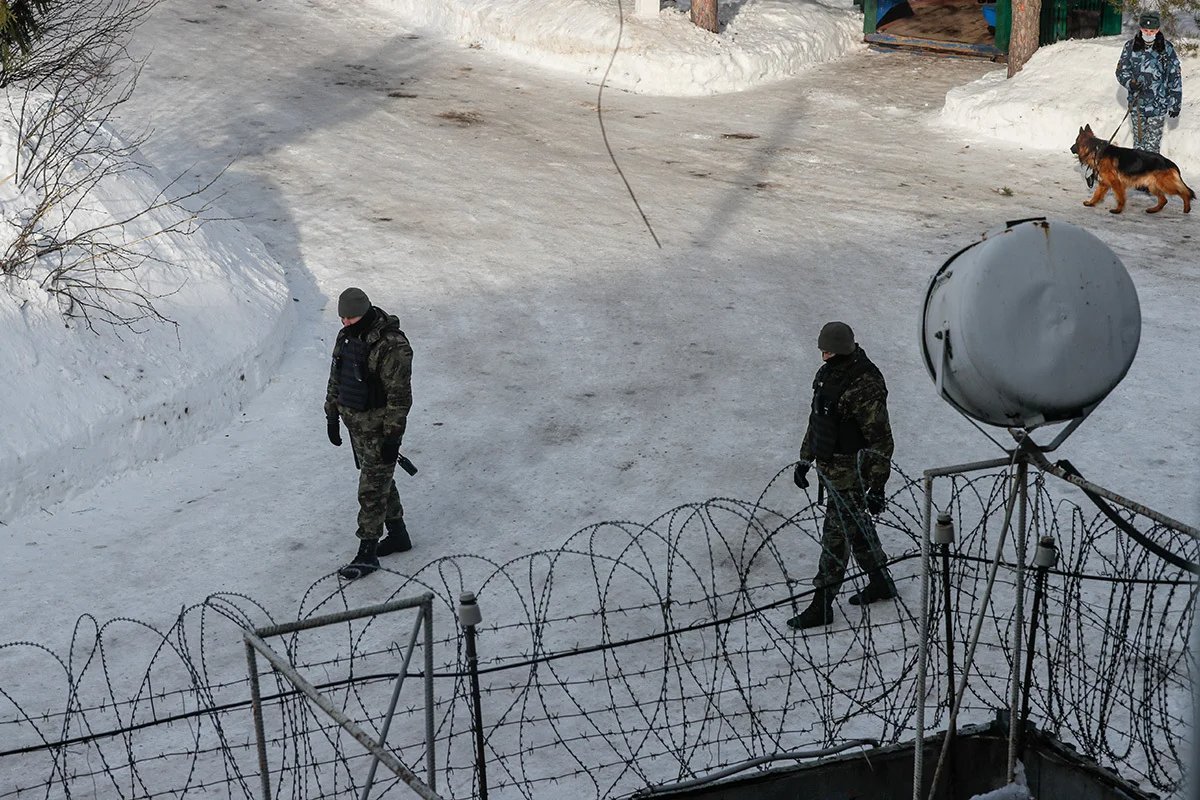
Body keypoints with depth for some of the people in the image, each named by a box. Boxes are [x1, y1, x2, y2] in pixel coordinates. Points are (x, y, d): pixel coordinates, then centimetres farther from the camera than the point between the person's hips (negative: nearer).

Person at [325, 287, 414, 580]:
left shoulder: (392, 345, -23)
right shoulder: (346, 336, 4)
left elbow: (400, 396, -21)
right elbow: (335, 378, 16)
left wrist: (392, 436, -21)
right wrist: (332, 416, 16)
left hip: (380, 427, -8)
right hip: (355, 422, 8)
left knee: (372, 489, -4)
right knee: (380, 479, 19)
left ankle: (367, 553, 3)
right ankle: (398, 535, 34)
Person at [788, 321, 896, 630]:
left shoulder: (864, 387, -26)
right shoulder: (829, 373, 3)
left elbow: (881, 442, -22)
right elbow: (817, 418, 17)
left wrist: (876, 488, -19)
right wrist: (805, 459, 19)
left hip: (851, 472, -9)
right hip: (830, 465, 9)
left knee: (836, 535, 0)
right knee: (856, 527, 22)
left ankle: (822, 606, 10)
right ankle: (881, 583, 39)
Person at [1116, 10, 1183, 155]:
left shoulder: (1166, 48, -4)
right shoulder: (1130, 46, -2)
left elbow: (1175, 77, 1)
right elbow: (1121, 71, 4)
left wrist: (1175, 103, 1)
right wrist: (1130, 83, -18)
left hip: (1158, 105, -1)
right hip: (1137, 103, 2)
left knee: (1153, 143, 2)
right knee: (1139, 140, 11)